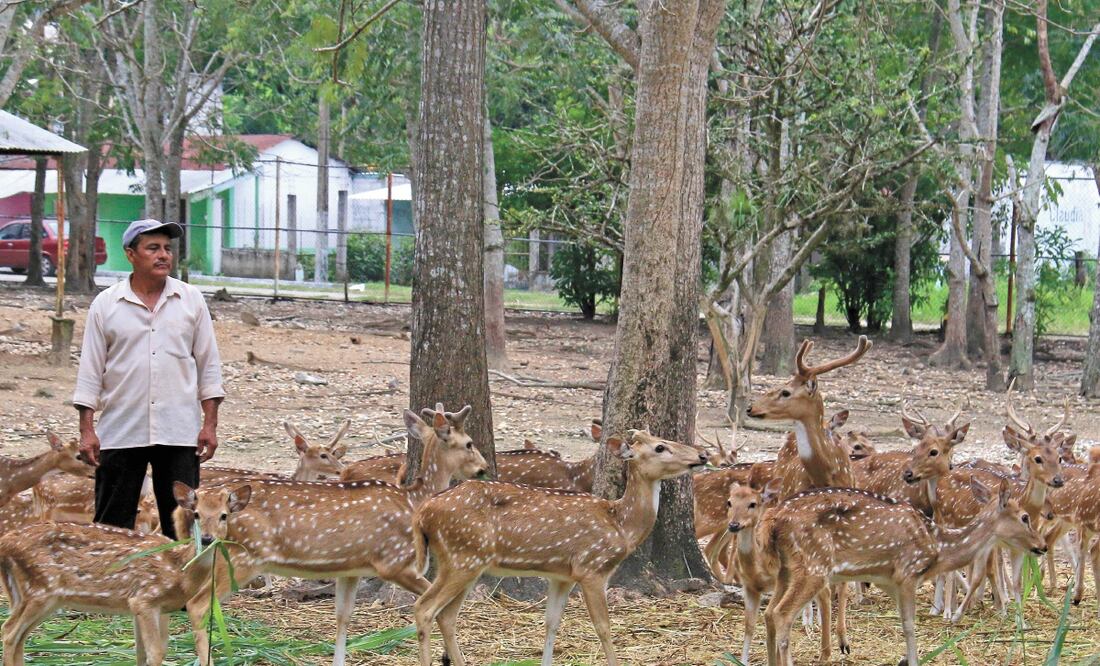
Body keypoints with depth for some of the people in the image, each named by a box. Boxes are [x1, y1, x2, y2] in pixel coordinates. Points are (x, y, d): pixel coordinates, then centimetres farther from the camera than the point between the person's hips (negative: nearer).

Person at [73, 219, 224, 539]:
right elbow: (90, 371, 4)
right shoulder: (105, 304, 3)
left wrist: (210, 424, 2)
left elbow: (208, 366, 8)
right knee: (112, 523, 1)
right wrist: (87, 430, -2)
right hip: (120, 434, -1)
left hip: (179, 432, 1)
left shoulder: (191, 300, 6)